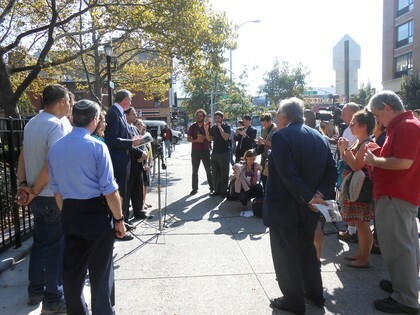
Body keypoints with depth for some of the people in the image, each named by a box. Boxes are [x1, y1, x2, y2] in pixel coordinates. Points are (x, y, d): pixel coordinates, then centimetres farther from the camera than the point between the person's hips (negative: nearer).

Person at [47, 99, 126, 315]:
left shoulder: (55, 148, 4)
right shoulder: (96, 146, -14)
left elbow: (56, 190, 9)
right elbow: (109, 190, -15)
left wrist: (67, 215, 19)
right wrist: (119, 219, -5)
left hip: (69, 214, 6)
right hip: (96, 213, -5)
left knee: (72, 269, 18)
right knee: (100, 271, 9)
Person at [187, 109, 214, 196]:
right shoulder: (192, 127, 4)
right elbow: (188, 139, 2)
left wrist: (203, 137, -16)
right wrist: (196, 140, -15)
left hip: (205, 150, -1)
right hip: (195, 151, 2)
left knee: (209, 170, 4)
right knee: (194, 171, 6)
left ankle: (212, 187, 12)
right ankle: (195, 188, 13)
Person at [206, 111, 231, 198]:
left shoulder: (226, 126, -4)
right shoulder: (213, 127, 11)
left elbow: (226, 137, -19)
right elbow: (210, 139, 9)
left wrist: (220, 127, -18)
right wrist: (206, 130, -4)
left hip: (224, 153, -6)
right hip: (215, 152, 6)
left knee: (224, 173, 0)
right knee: (215, 172, 9)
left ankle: (224, 191, 5)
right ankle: (216, 189, 18)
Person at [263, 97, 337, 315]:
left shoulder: (281, 136, -17)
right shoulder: (319, 137, 5)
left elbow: (288, 174, -26)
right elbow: (332, 172, -1)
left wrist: (309, 197, -19)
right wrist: (319, 195, -10)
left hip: (284, 207, -7)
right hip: (308, 208, 7)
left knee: (285, 255, 9)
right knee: (307, 250, 24)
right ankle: (315, 294, 38)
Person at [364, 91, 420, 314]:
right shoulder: (401, 126, 15)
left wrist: (375, 161, -14)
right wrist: (379, 153, 9)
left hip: (396, 197, -11)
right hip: (400, 195, 11)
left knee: (397, 246, -3)